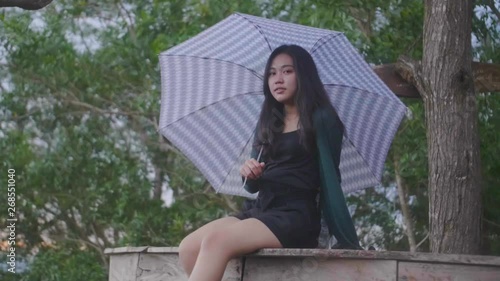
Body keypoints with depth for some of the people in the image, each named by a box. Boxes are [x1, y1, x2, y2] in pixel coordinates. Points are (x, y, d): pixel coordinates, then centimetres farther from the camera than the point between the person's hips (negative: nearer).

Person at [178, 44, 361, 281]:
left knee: (216, 241, -31)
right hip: (260, 210, 7)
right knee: (188, 249, -18)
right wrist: (249, 174, -5)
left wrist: (347, 241, -14)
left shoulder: (321, 119, 1)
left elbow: (330, 179, -6)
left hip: (296, 215, -7)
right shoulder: (268, 123, 20)